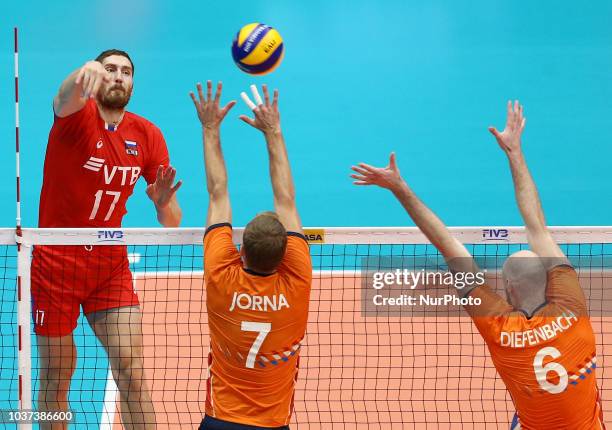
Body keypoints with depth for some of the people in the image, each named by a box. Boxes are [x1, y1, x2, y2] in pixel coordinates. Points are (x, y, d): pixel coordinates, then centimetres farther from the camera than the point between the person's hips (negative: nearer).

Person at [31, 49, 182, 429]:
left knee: (131, 370, -6)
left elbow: (171, 223, 1)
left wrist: (163, 202, -24)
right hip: (57, 263, -3)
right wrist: (86, 71, -61)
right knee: (56, 379, 3)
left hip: (111, 267, 3)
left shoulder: (147, 135, 1)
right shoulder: (78, 116, -10)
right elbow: (67, 98, -38)